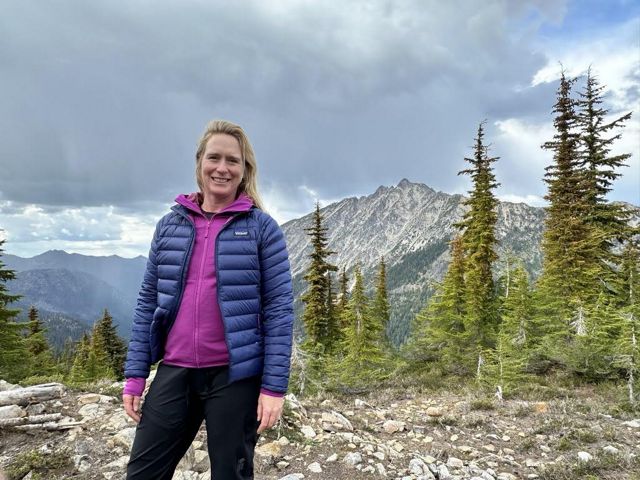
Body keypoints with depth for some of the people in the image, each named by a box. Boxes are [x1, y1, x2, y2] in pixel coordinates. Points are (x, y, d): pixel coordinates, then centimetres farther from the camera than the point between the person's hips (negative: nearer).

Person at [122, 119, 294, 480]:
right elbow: (149, 302, 9)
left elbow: (279, 309, -7)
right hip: (175, 372, 4)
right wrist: (135, 374, 6)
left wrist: (274, 385, -11)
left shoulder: (262, 226, -5)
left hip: (236, 375, -3)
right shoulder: (170, 224, 7)